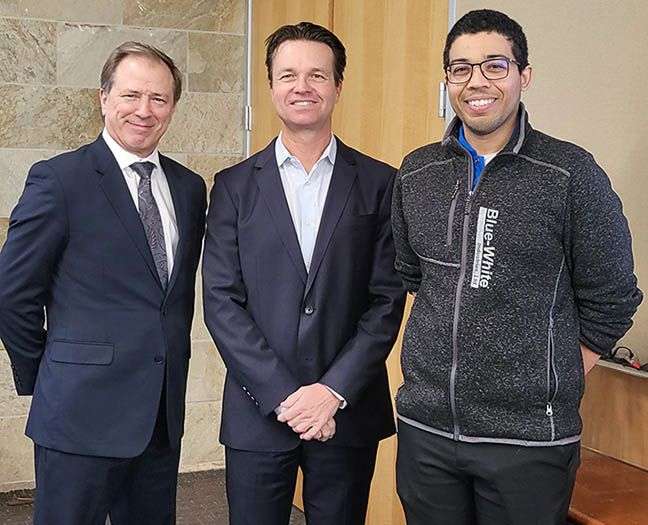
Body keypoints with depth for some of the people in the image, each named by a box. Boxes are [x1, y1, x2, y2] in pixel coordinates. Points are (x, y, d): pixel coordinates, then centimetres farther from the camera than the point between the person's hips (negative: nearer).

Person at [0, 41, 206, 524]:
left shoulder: (189, 187, 9)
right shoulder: (58, 180, -9)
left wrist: (171, 362, 12)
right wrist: (45, 379, 0)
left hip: (164, 413, 6)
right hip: (82, 413, -5)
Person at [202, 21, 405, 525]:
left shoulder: (380, 183, 1)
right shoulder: (234, 185, 3)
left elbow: (387, 300, -2)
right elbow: (221, 301, -3)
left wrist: (334, 391, -11)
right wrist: (283, 394, -11)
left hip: (349, 413, 0)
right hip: (257, 411, 0)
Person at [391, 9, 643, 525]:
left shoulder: (572, 174, -8)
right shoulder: (416, 173, 5)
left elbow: (611, 299, -2)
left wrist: (555, 384, -1)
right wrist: (445, 355, 10)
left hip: (528, 438, -3)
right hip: (424, 426, 4)